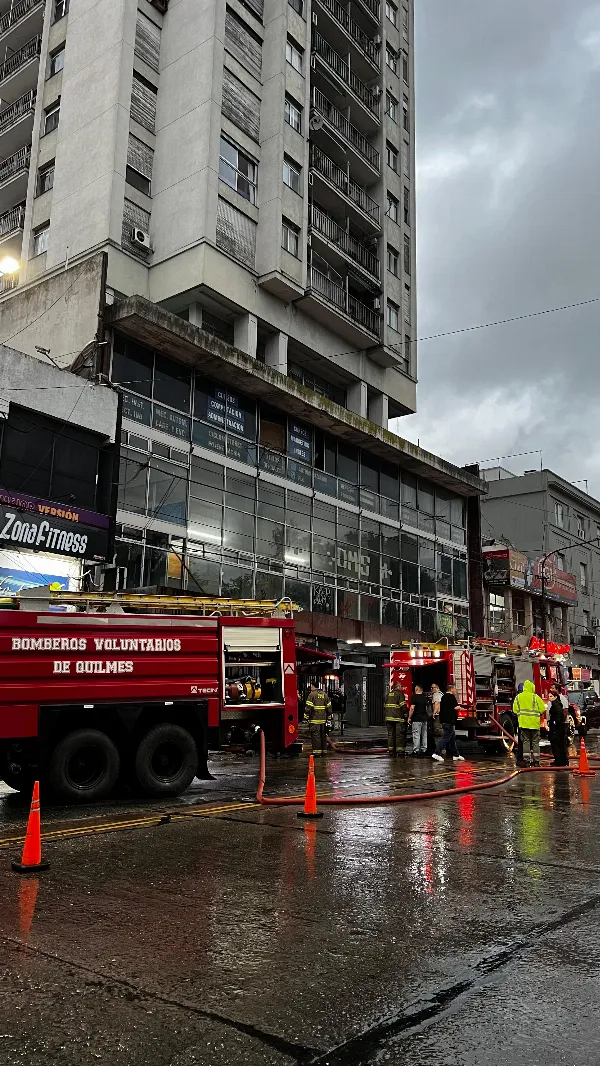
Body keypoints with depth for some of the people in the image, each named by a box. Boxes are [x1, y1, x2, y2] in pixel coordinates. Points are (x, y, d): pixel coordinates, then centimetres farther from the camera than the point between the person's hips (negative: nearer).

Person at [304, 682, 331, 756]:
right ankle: (323, 750, 17)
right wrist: (327, 715, 21)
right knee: (322, 735, 13)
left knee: (315, 735, -4)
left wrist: (306, 716, -5)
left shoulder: (312, 694, -9)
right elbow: (329, 706, 14)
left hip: (314, 719, -6)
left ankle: (317, 751, -6)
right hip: (323, 719, 7)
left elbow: (308, 707, -13)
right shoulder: (324, 694, 11)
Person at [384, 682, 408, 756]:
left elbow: (385, 706, 18)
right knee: (399, 734, -1)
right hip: (398, 718, -6)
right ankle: (400, 750, -2)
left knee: (390, 734, 10)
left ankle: (391, 750, 10)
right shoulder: (400, 694, -7)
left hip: (389, 717, 6)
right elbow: (403, 706, -13)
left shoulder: (388, 694, 14)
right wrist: (406, 715, -5)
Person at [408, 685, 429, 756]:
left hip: (417, 719, -7)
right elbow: (427, 708, 16)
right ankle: (424, 750, 15)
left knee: (416, 735, -5)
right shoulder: (425, 697, 10)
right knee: (424, 735, 11)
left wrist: (409, 717, -9)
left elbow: (412, 708, -16)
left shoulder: (414, 697, -10)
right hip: (424, 718, 7)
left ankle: (416, 751, -6)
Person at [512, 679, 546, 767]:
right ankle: (536, 761, 6)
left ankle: (525, 760, 2)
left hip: (523, 723, 2)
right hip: (534, 723, -2)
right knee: (535, 742, 6)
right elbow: (543, 710, -4)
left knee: (526, 741, 7)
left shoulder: (518, 697, 4)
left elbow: (515, 710, 3)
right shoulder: (535, 697, -4)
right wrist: (537, 715, 13)